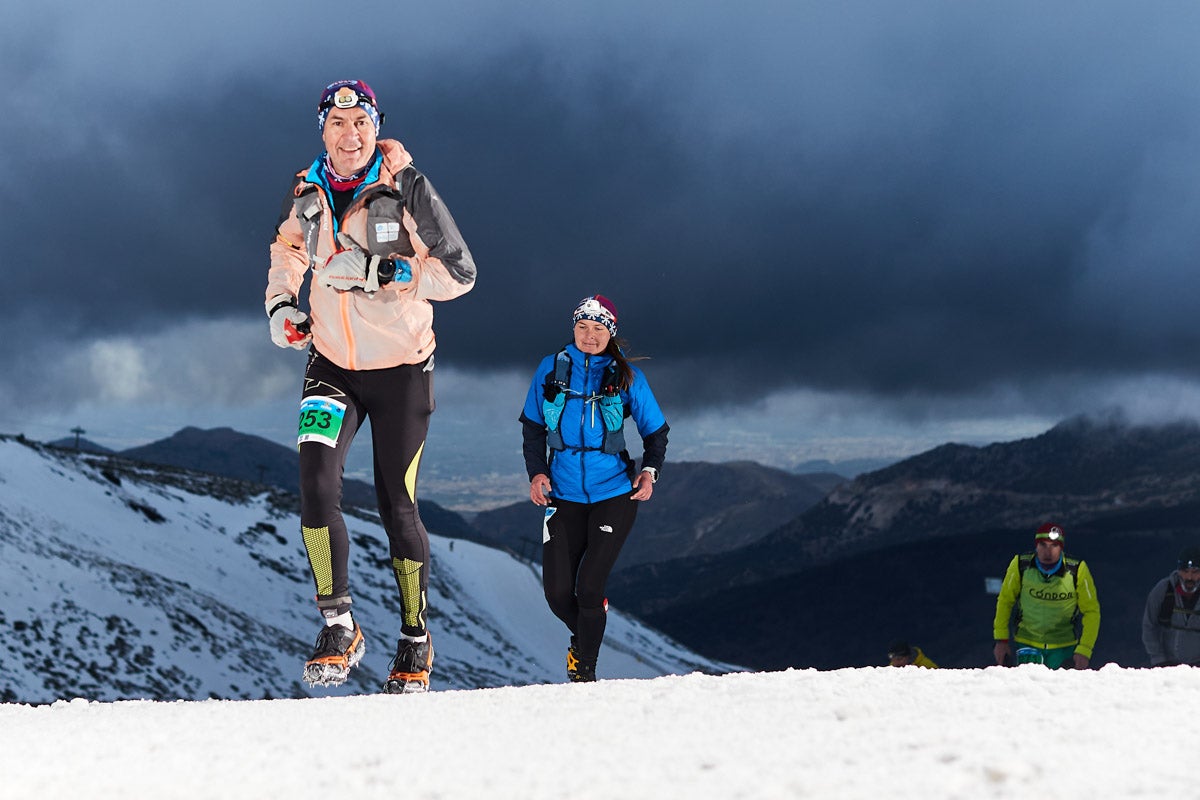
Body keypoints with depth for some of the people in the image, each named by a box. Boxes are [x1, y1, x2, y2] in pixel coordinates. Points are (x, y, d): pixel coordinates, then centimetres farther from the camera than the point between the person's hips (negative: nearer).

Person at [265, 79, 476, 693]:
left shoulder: (406, 188, -12)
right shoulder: (306, 193, -1)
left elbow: (459, 272, -16)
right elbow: (288, 249, 21)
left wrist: (376, 271, -25)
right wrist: (281, 304, 3)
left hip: (401, 369, -2)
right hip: (332, 366, 3)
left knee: (397, 507, 4)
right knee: (316, 486, -20)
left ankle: (416, 641, 24)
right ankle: (338, 627, -9)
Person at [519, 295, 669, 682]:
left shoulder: (627, 377, -1)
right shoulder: (551, 369, 3)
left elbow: (656, 431, 7)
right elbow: (533, 427, 12)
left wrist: (649, 470, -10)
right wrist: (537, 473, -2)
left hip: (614, 494, -2)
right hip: (563, 495, 2)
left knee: (588, 589, -10)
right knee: (558, 593, -2)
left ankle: (584, 668, 8)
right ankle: (584, 634, 31)